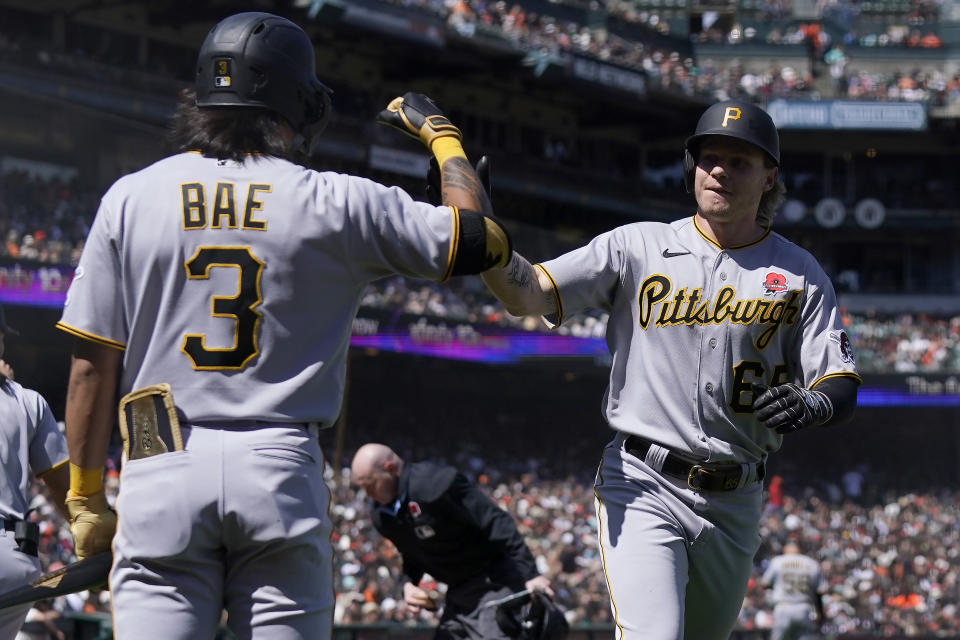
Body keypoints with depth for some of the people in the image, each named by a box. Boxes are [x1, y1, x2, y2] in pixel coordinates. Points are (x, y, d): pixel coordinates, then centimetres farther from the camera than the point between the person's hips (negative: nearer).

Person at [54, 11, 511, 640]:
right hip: (281, 470, -1)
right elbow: (482, 237, 8)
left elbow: (93, 364, 4)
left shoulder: (131, 198, 5)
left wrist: (86, 497, 11)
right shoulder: (338, 202, 1)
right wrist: (440, 133, 24)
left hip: (162, 468, 1)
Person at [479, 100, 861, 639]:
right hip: (642, 488, -3)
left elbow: (844, 391, -2)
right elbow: (529, 294, -7)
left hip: (735, 504, 3)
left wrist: (810, 405, -26)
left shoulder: (800, 274, 4)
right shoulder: (638, 247, 2)